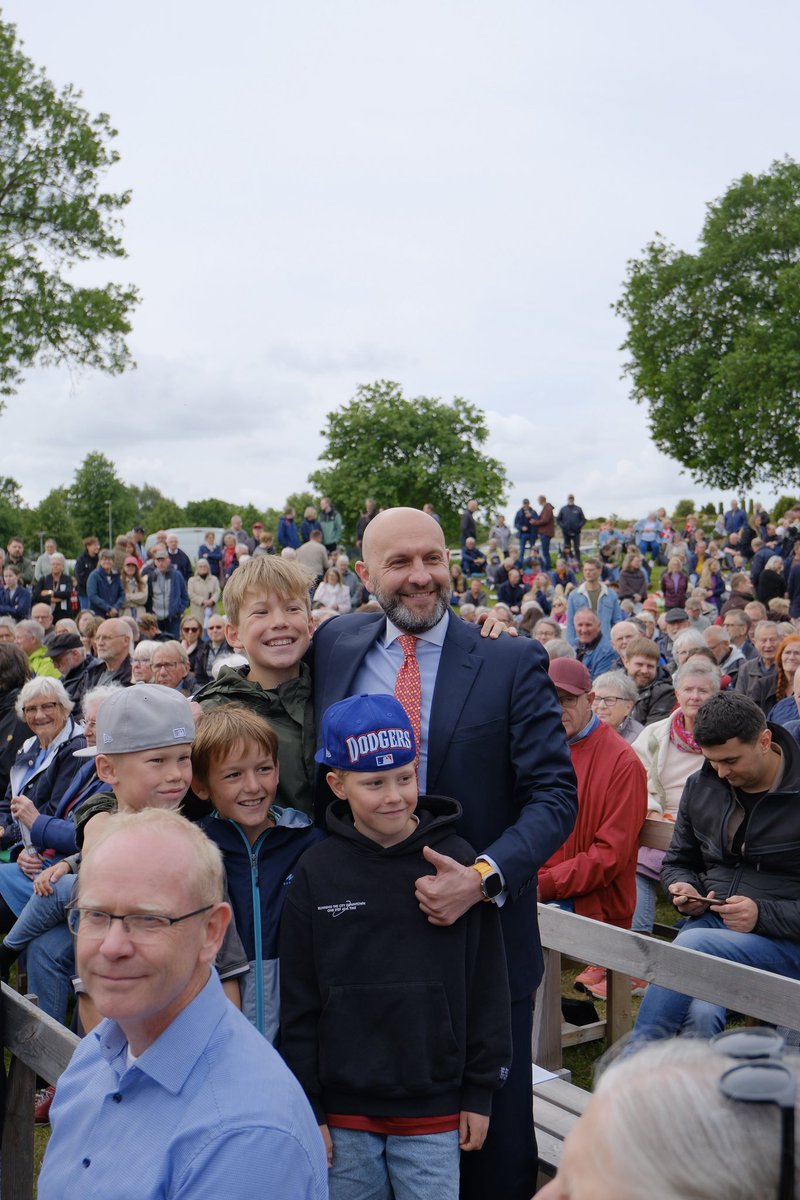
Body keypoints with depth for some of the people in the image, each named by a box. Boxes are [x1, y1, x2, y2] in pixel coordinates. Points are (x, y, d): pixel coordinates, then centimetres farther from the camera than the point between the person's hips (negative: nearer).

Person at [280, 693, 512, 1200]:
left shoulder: (456, 862, -7)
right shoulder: (316, 874, -5)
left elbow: (486, 987, -1)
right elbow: (299, 1004, 0)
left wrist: (480, 1093, 1)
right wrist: (307, 1109, 0)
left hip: (434, 1110, -1)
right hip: (343, 1112, 1)